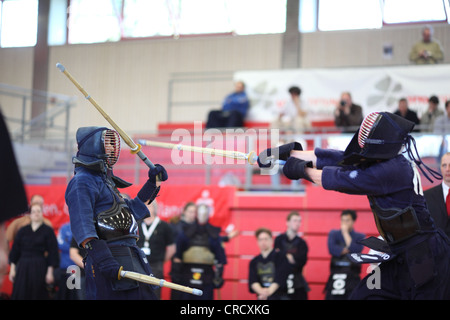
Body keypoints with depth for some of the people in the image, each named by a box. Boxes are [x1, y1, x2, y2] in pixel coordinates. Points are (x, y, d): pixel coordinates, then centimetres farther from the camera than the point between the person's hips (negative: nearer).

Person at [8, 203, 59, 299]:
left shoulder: (48, 231, 1)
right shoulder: (23, 231, 10)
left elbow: (53, 252, -3)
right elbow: (15, 250, 11)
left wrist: (50, 272, -8)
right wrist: (12, 269, 4)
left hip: (39, 268, -3)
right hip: (22, 268, 3)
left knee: (37, 295, -1)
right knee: (21, 295, -2)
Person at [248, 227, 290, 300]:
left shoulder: (280, 257, 0)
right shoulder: (254, 262, 11)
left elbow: (280, 278, -11)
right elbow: (253, 280, -2)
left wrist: (269, 291, -26)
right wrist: (261, 291, -25)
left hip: (280, 297, -4)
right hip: (262, 297, 4)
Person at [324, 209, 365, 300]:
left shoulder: (360, 237, 7)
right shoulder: (333, 234, 10)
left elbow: (356, 249, -12)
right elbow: (332, 249, -8)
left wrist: (346, 232, -6)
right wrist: (348, 249, -10)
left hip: (352, 278, -1)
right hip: (335, 277, 1)